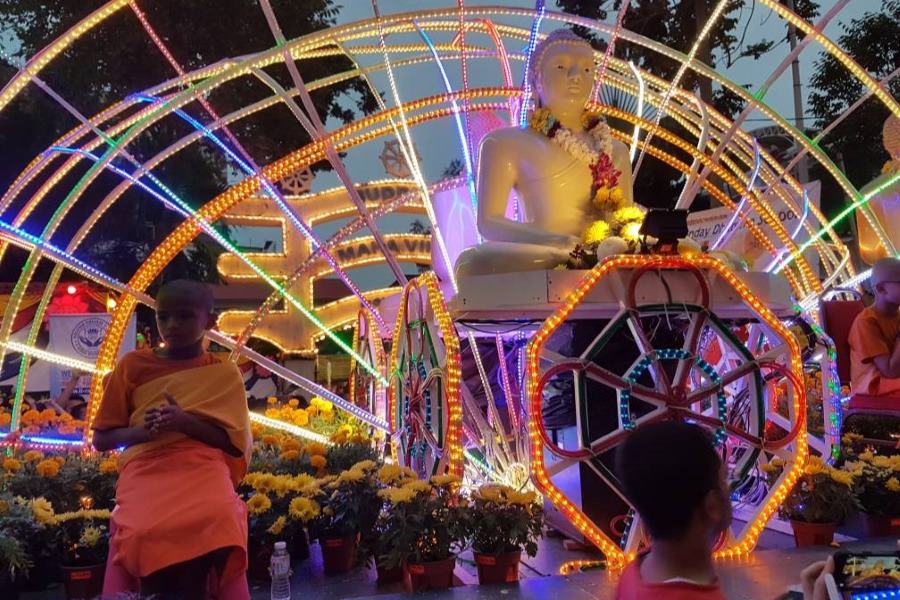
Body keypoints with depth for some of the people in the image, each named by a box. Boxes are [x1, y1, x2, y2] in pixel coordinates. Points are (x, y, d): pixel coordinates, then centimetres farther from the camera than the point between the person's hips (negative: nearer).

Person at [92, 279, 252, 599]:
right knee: (146, 533, -33)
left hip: (203, 472, 0)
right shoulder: (132, 365, 12)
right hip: (146, 473, 0)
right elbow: (102, 439, 14)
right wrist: (141, 431, -8)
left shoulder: (224, 373, 12)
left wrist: (186, 423, -11)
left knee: (218, 527, -33)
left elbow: (236, 444, 6)